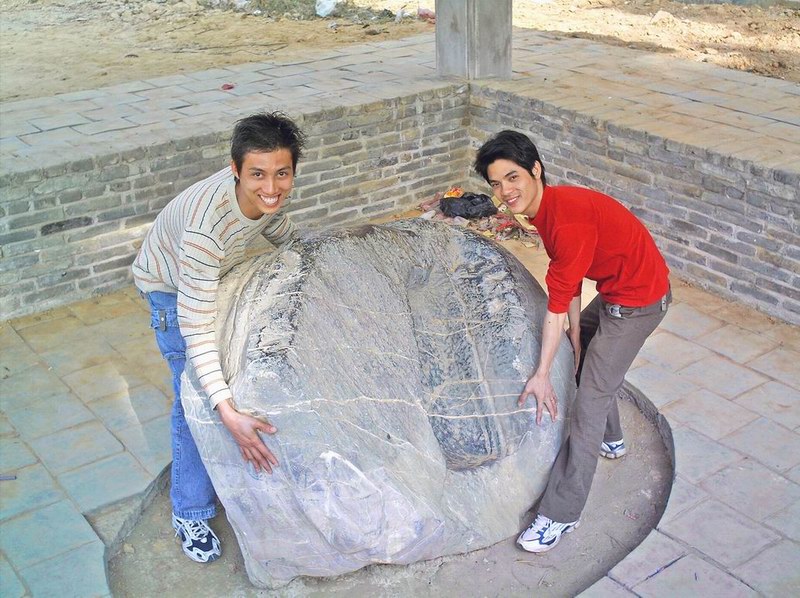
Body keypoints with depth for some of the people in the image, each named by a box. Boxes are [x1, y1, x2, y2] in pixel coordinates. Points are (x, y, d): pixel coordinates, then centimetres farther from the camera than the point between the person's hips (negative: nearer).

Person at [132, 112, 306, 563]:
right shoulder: (206, 225, -45)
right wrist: (229, 413, -50)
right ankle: (191, 513, 9)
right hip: (172, 288, -6)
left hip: (218, 274, 7)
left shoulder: (267, 193, -25)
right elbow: (196, 326, -45)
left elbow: (282, 232, 2)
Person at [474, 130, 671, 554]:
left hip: (637, 302, -10)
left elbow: (558, 302, -27)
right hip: (615, 290, 10)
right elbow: (570, 285, 5)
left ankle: (562, 515, -2)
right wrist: (576, 336, 5)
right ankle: (610, 439, 51)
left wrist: (542, 375, -22)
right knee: (585, 356, 28)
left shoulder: (568, 219, -31)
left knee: (591, 397, -9)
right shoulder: (546, 208, 0)